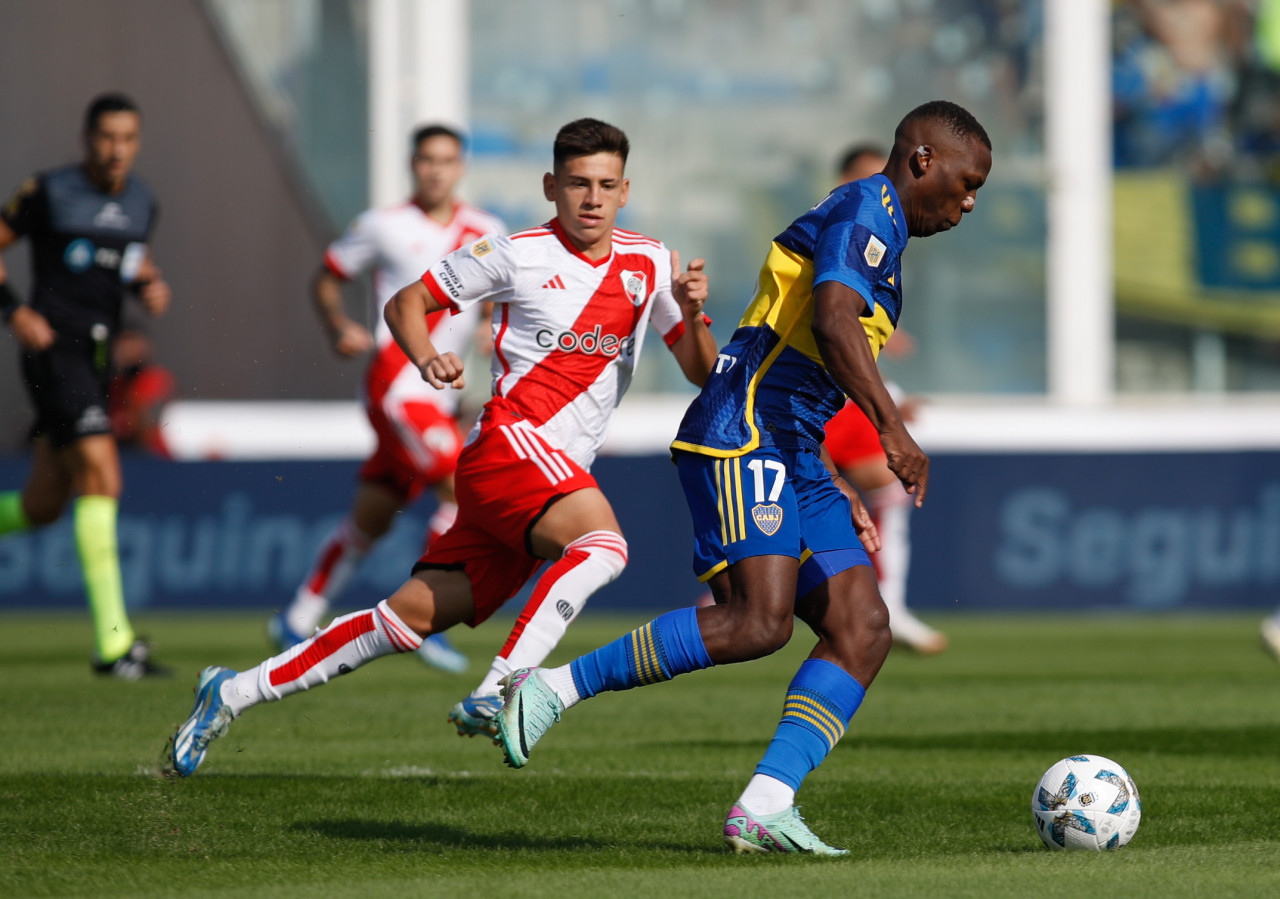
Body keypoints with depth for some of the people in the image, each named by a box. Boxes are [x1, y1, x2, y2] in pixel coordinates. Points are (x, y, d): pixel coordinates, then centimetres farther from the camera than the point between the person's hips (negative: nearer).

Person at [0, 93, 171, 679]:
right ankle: (112, 642, -22)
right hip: (54, 351, -8)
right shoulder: (48, 193, -8)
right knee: (102, 478, -19)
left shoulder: (141, 203, 11)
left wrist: (152, 286, 5)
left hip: (96, 360, 8)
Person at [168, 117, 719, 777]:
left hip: (563, 472, 5)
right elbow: (405, 303, 8)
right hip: (509, 442, -5)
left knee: (414, 615, 2)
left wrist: (691, 315, -8)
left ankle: (235, 694, 9)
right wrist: (426, 358, -13)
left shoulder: (649, 264, 12)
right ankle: (500, 690, -38)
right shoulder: (518, 253, -1)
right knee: (602, 542, -34)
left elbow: (703, 373, 12)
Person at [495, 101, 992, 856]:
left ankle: (763, 807, -13)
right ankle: (551, 690, -13)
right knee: (759, 623, -23)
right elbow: (831, 317, -23)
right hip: (743, 436, -10)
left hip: (791, 458, 10)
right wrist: (892, 427, -28)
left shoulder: (879, 232, 27)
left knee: (863, 630, -5)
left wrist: (839, 496, 27)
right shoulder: (868, 209, -3)